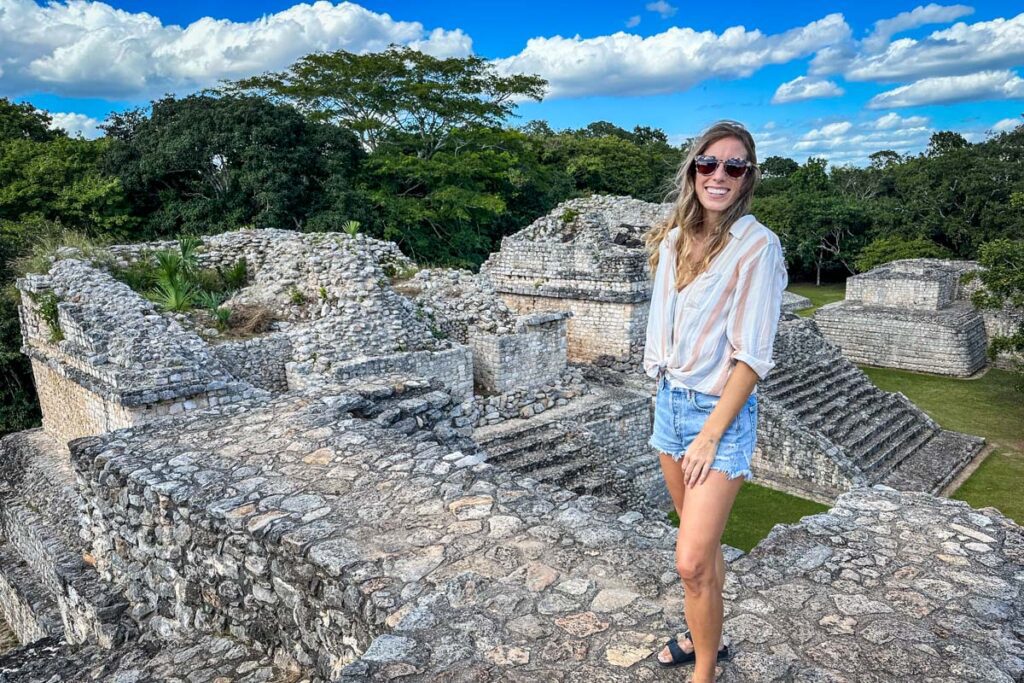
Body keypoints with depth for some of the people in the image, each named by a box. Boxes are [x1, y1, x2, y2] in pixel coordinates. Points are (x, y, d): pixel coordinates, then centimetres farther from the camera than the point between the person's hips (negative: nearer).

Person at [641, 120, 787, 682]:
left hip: (721, 411, -6)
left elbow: (751, 356, -16)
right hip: (670, 401, 6)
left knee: (691, 561, -4)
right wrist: (665, 398, 8)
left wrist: (709, 436, -16)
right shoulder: (674, 238, 4)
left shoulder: (757, 245, -14)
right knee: (701, 541, 21)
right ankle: (708, 635, 42)